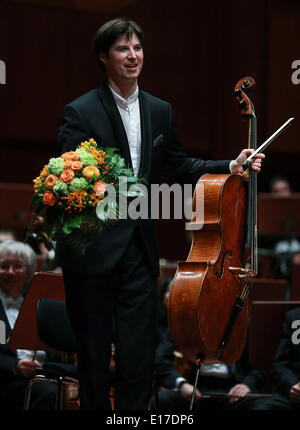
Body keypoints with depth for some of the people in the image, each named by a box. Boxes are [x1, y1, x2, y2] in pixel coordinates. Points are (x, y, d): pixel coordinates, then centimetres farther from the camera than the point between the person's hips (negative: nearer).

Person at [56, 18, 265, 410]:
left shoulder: (160, 111, 12)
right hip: (92, 246, -4)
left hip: (138, 248, 4)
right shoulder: (81, 112, -6)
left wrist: (231, 166, 9)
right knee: (94, 351, 5)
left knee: (139, 352, 1)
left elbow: (178, 167, 20)